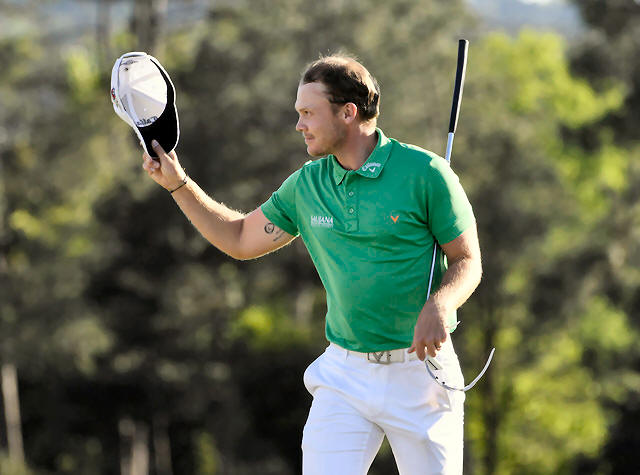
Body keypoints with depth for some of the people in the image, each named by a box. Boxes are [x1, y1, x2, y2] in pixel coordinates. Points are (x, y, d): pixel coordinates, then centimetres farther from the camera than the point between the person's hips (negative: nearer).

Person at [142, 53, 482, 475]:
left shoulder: (425, 173, -8)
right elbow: (239, 239, 18)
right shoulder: (306, 186, 6)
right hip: (345, 373, 3)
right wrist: (178, 183, 10)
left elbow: (468, 261, -4)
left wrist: (439, 305, -24)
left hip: (420, 370, -3)